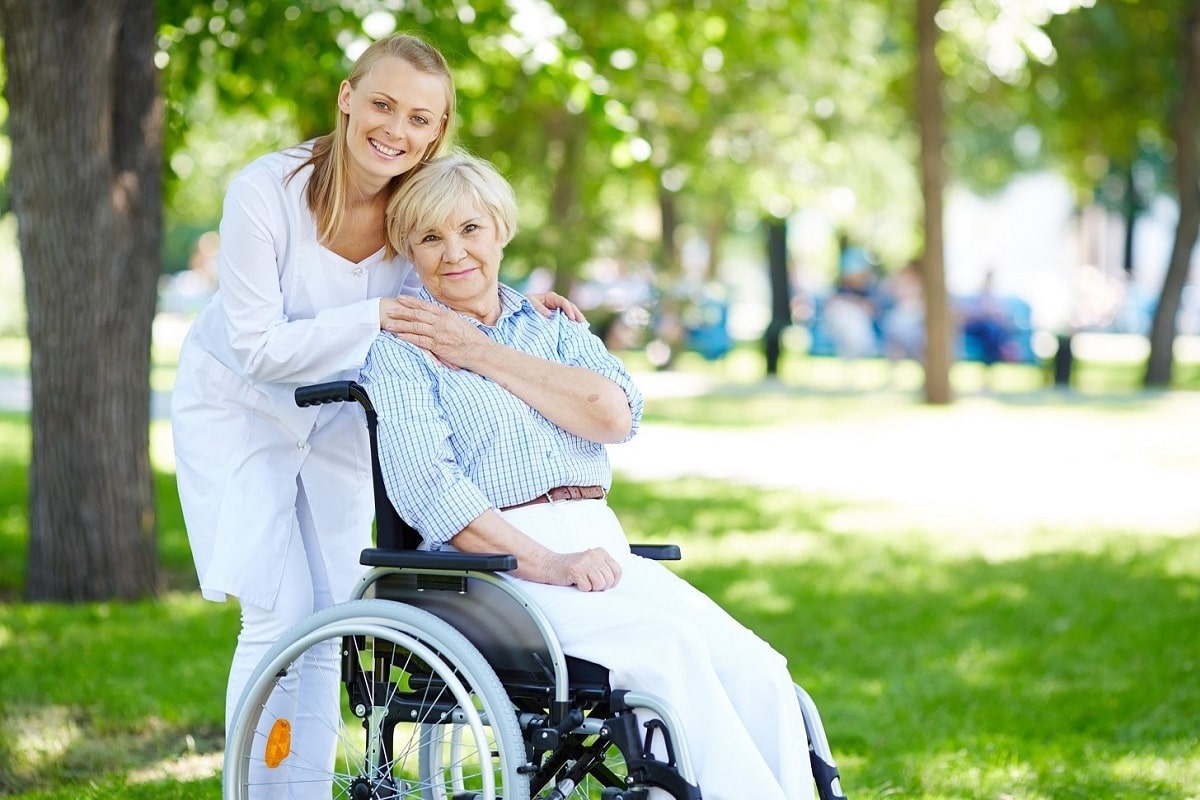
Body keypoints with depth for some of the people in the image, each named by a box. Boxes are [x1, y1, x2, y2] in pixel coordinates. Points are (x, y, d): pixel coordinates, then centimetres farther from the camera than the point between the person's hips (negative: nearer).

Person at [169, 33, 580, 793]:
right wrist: (373, 319, -38)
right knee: (280, 613, -11)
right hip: (240, 410, -4)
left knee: (332, 611, 6)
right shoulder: (267, 191, -29)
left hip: (337, 416, 4)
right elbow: (259, 349, -26)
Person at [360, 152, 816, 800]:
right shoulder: (400, 351, 7)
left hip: (601, 548, 5)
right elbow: (424, 486, -9)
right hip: (493, 566, -5)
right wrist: (545, 565, -20)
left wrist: (480, 354, -2)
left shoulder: (554, 327, 22)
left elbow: (615, 416, 1)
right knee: (668, 646, -31)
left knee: (759, 671, -20)